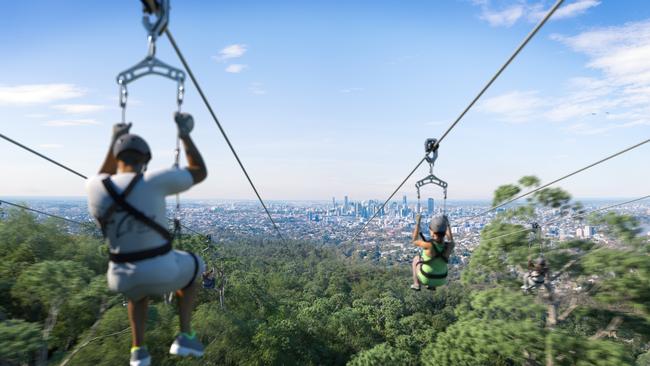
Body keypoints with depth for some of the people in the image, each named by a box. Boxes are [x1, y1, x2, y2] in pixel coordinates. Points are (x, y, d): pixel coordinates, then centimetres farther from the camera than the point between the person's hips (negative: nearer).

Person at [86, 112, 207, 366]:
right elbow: (201, 173, -3)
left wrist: (114, 141, 25)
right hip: (162, 272, -4)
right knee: (193, 267, 32)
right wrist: (185, 135, 4)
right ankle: (185, 337, 22)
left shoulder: (94, 187, -5)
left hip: (122, 279, 4)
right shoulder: (154, 180, -17)